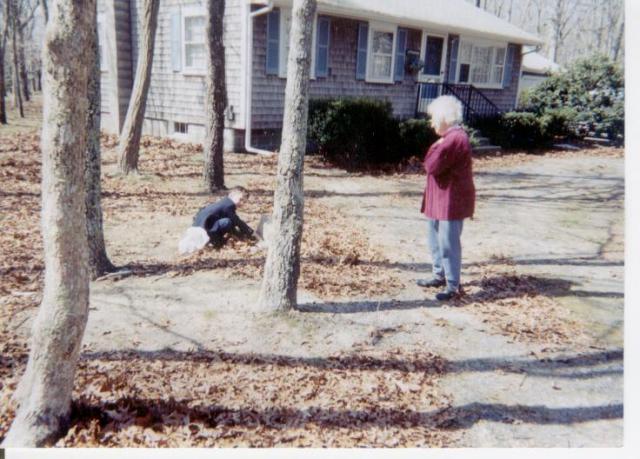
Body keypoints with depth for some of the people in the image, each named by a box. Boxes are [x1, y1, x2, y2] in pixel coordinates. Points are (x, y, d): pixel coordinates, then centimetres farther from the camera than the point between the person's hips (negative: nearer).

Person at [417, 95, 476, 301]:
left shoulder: (455, 138, -22)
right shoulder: (450, 137, 13)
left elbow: (431, 166, -23)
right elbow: (433, 165, 16)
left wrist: (436, 147, -10)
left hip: (451, 200, -11)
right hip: (440, 198, 11)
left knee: (449, 244, -2)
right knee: (436, 241, 19)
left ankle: (453, 285, 8)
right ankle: (440, 275, 33)